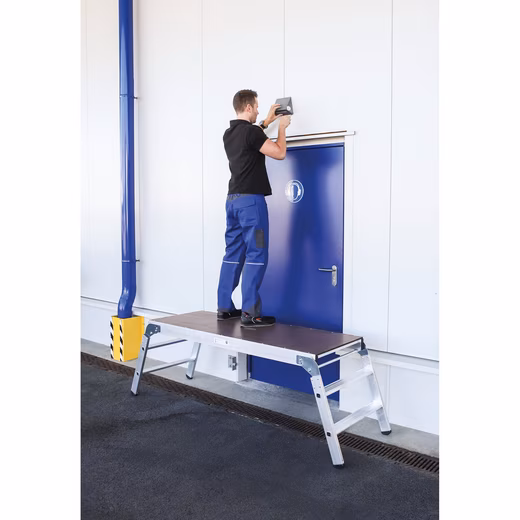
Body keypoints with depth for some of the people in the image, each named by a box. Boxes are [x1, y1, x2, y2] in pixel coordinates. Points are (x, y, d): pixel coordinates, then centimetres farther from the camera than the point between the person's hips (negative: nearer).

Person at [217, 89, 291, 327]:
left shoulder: (229, 133, 14)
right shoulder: (250, 131, -13)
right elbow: (279, 153, -10)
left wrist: (267, 122, 36)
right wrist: (282, 127, 5)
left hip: (233, 199, 9)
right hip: (251, 200, -9)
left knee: (233, 254, 11)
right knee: (256, 255, -6)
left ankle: (225, 307, 15)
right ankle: (250, 313, -6)